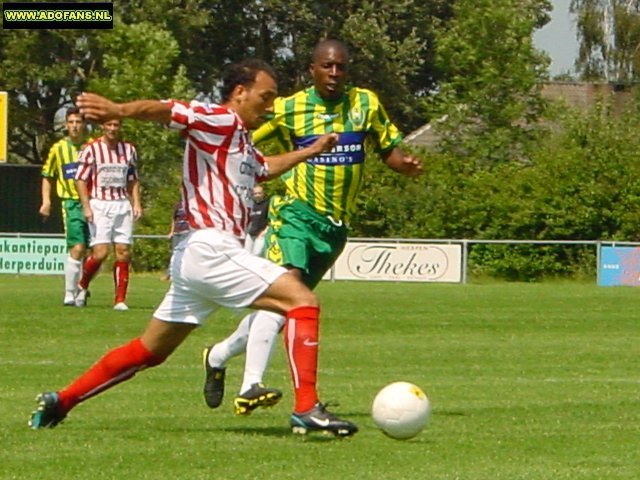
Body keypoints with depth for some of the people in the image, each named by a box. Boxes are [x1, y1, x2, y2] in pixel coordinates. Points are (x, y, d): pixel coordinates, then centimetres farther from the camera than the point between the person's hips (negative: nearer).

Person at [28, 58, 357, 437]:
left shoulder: (242, 141, 23)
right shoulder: (217, 121, -7)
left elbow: (263, 168, 47)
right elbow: (167, 110, -26)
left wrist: (311, 152, 51)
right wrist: (119, 110, -45)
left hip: (197, 258, 10)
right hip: (210, 248, -10)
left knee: (151, 350, 15)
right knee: (303, 301, -15)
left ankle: (59, 402, 19)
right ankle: (307, 409, -22)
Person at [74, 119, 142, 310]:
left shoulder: (129, 150, 11)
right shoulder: (91, 149, -2)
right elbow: (81, 180, -3)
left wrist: (136, 203, 5)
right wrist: (86, 207, -12)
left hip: (122, 204, 4)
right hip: (99, 205, -4)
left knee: (123, 252, -3)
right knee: (100, 252, -14)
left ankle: (120, 300, 1)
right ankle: (82, 286, 12)